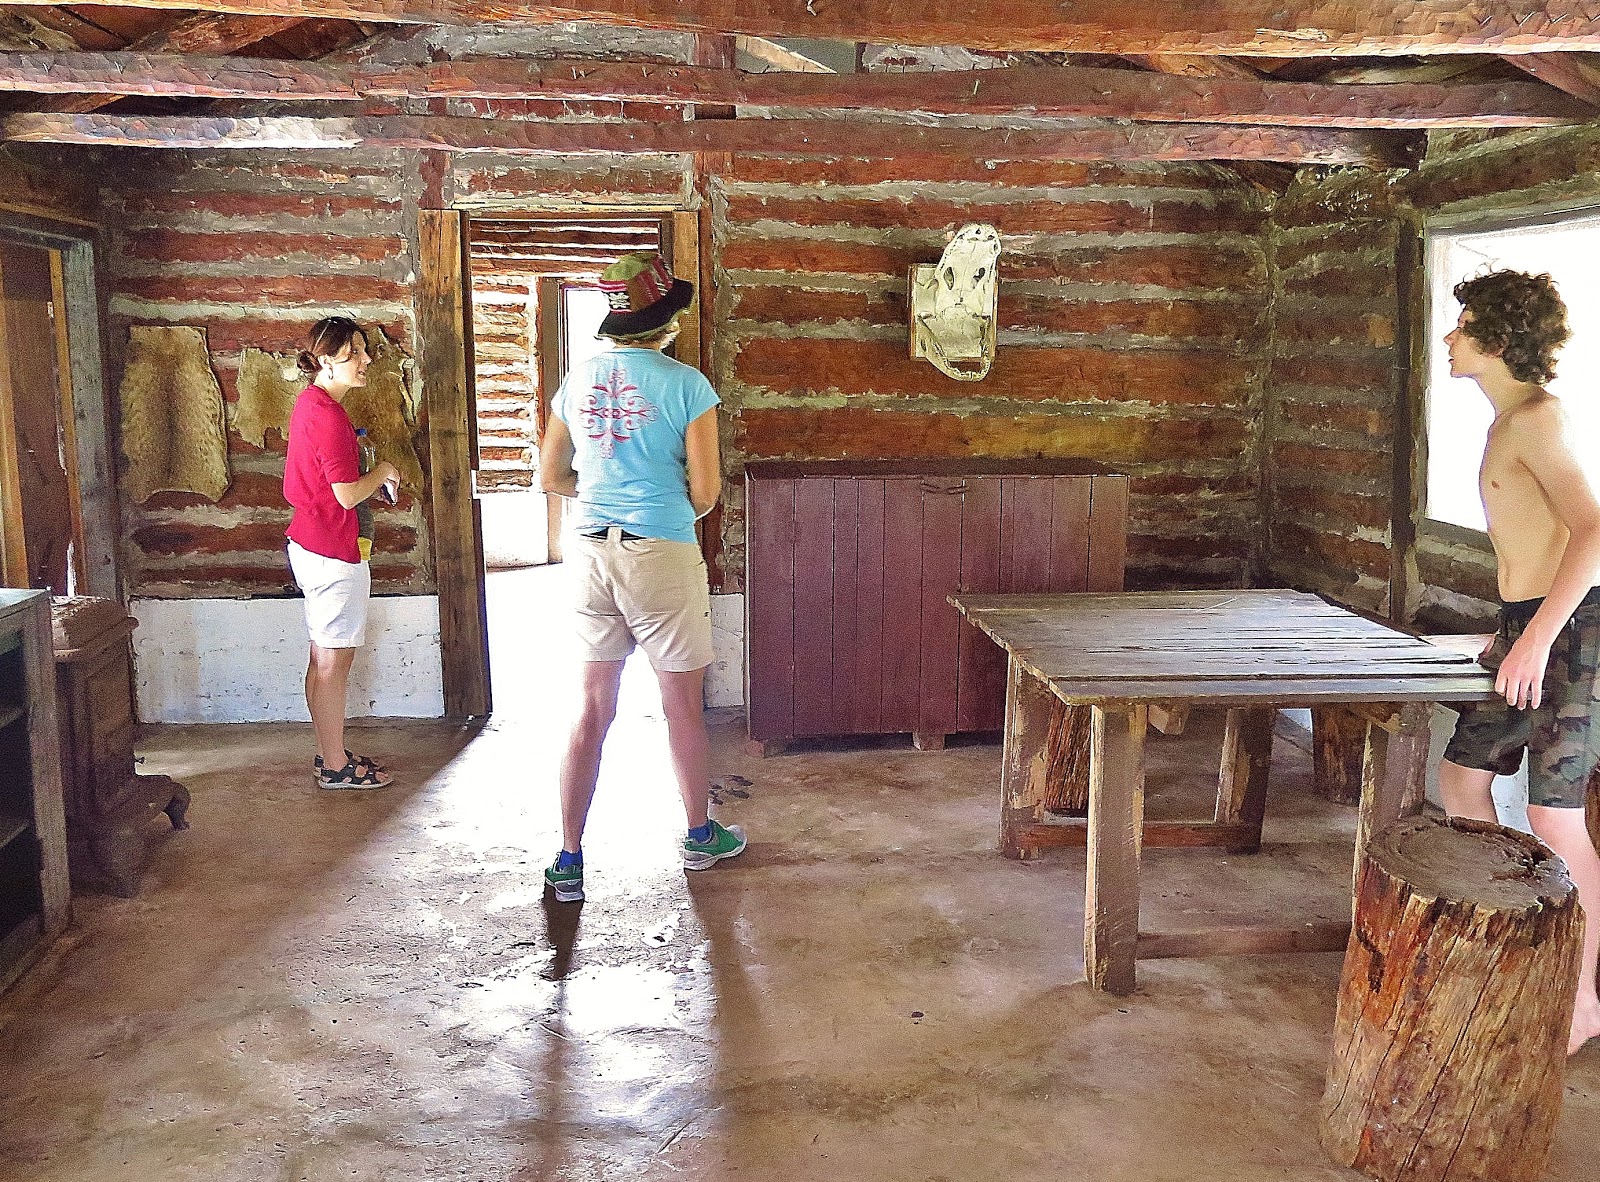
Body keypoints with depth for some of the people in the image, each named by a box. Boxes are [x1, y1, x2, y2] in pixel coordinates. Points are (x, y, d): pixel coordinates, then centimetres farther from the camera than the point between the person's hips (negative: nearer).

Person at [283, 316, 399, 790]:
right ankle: (335, 766, 9)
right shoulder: (329, 415, -20)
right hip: (333, 553, -10)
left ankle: (330, 754, 26)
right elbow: (348, 494, -22)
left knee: (324, 658, 16)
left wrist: (370, 470, 10)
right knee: (334, 661, 0)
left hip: (310, 542, 10)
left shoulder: (311, 402, 11)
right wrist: (383, 471, -5)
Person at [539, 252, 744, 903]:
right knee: (683, 707, 12)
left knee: (592, 710, 10)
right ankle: (700, 836, 29)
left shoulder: (577, 381, 5)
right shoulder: (686, 385, -9)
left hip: (589, 552, 5)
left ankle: (569, 861, 12)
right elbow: (705, 493, -9)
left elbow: (552, 478, 11)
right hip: (661, 556, -4)